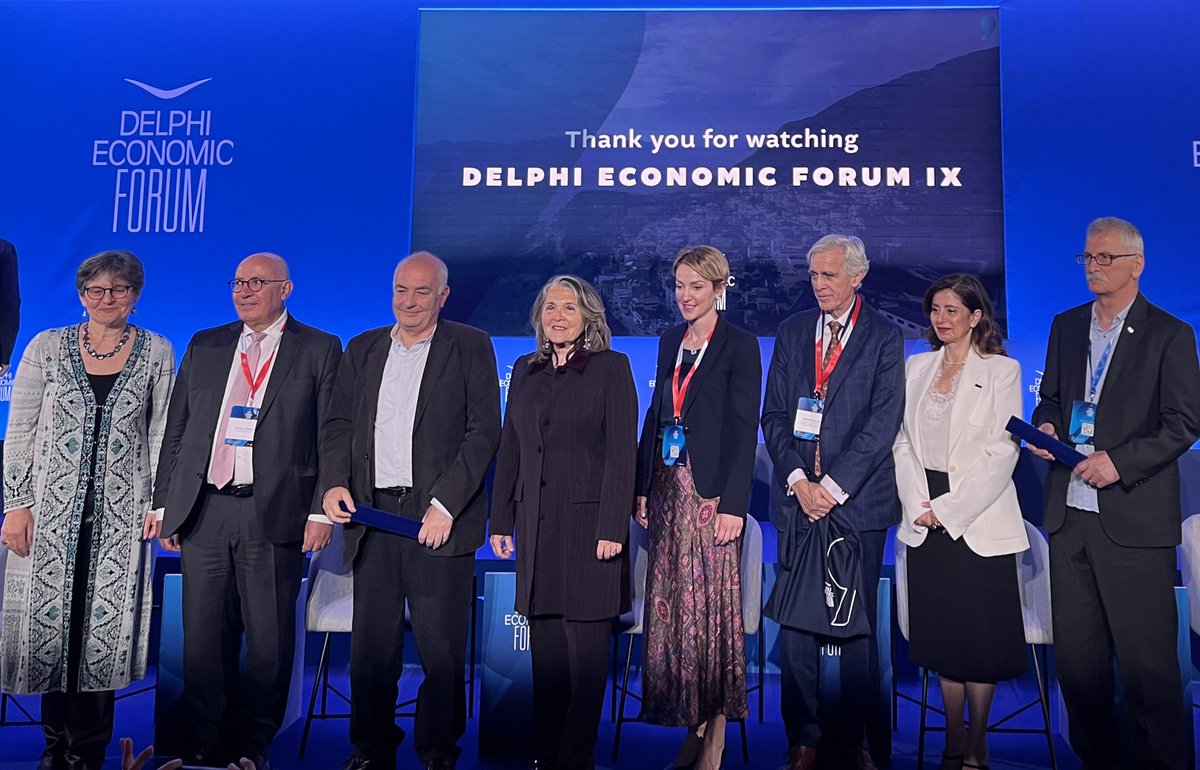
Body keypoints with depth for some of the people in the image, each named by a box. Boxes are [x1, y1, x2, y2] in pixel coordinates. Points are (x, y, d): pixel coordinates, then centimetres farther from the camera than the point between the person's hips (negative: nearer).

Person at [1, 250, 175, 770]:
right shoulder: (47, 346, 3)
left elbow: (163, 433, 4)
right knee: (50, 621, 7)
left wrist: (162, 501, -3)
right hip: (52, 510, 1)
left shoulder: (156, 352, 3)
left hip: (121, 514, 0)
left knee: (104, 627, 3)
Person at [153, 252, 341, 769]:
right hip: (203, 510, 4)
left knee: (269, 640, 4)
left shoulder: (319, 350, 3)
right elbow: (176, 432, 15)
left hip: (274, 514, -3)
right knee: (203, 638, 9)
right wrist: (164, 503, 9)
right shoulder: (204, 346, 15)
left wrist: (322, 510, -9)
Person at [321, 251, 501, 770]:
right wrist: (334, 483, -1)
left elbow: (484, 432, -4)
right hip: (372, 514, 4)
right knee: (371, 643, 9)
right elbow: (338, 424, 16)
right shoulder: (362, 349, 16)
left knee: (441, 645, 0)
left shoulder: (470, 347, 2)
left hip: (438, 516, -4)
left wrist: (446, 504, -12)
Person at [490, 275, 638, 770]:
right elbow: (509, 450, 14)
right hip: (536, 524, 5)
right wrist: (500, 520, 9)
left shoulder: (611, 368, -2)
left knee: (586, 647, 1)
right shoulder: (525, 370, 14)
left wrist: (612, 528, -14)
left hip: (586, 521, -5)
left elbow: (622, 453, -8)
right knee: (544, 649, 11)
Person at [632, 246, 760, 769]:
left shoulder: (739, 345, -6)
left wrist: (733, 504, -15)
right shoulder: (670, 341, 13)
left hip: (710, 491, -6)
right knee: (669, 605, 8)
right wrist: (643, 487, 10)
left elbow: (744, 428, -10)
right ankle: (691, 728, 20)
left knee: (709, 603, -1)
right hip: (667, 487, 6)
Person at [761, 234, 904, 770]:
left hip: (858, 500, -2)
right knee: (795, 625, 4)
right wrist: (797, 479, -6)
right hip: (798, 498, 3)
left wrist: (834, 487, -12)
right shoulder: (791, 332, 12)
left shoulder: (884, 337, 2)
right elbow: (774, 414, 7)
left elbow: (883, 421, -7)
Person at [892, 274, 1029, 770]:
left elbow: (1001, 453, -9)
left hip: (977, 518, -4)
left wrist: (948, 508, -14)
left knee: (980, 634, 3)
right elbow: (903, 441, 7)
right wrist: (919, 505, -6)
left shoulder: (1002, 371, -3)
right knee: (940, 632, 9)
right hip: (925, 519, 4)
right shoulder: (916, 367, 10)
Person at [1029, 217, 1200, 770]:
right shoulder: (1066, 326, 14)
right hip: (1070, 515, 5)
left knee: (1147, 661, 1)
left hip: (1133, 518, -5)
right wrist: (1046, 425, 0)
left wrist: (1121, 461, -18)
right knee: (1075, 656, 12)